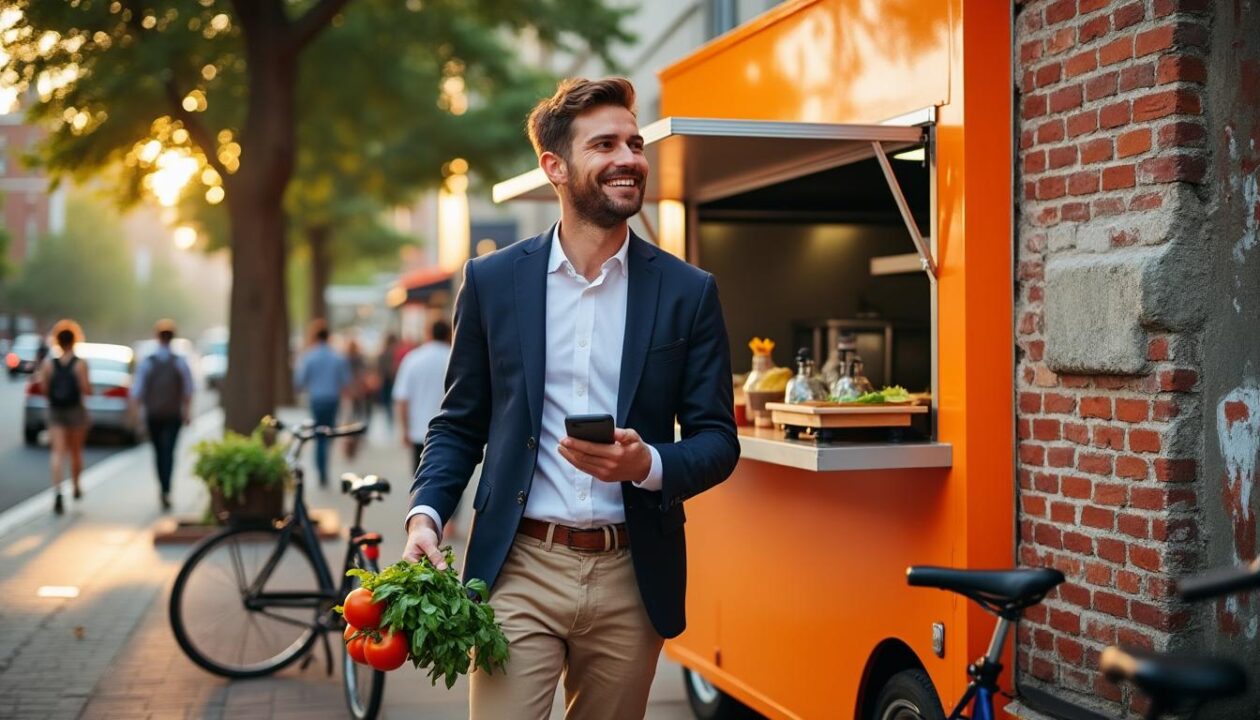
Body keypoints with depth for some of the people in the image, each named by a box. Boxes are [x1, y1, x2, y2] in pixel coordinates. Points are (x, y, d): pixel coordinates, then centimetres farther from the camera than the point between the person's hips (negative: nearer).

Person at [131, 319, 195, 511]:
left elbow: (137, 392, -8)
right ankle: (166, 491, -18)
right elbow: (188, 391, -1)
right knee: (168, 453, -3)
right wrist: (187, 412, 12)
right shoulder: (180, 363, -5)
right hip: (173, 415, -1)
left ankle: (163, 489, 24)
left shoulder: (146, 363, -7)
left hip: (153, 415, 1)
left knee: (159, 452, 15)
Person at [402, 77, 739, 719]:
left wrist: (646, 463, -17)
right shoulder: (492, 280, 3)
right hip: (519, 571, -1)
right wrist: (425, 514, -7)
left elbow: (718, 442, 3)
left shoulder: (688, 293, 2)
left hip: (630, 578, 1)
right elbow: (458, 424, 10)